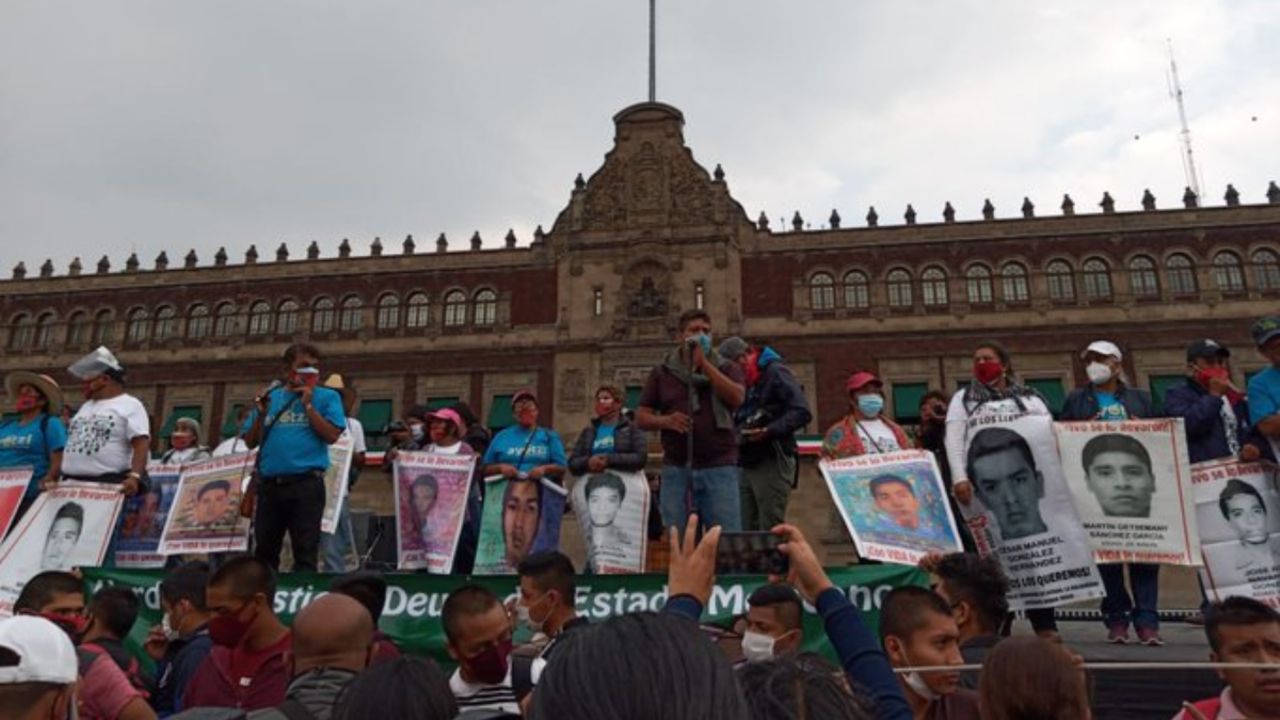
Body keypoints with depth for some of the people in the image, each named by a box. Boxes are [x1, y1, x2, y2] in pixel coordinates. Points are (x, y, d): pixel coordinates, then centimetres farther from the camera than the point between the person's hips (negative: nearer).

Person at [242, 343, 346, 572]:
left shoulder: (327, 397, 5)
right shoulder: (270, 397, 15)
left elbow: (331, 436, -7)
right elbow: (250, 442, 14)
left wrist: (307, 405, -8)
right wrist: (261, 415, -2)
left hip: (306, 483, -4)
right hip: (269, 484, 4)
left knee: (306, 551, -2)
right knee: (264, 550, 11)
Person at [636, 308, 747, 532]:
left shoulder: (727, 368, 11)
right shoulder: (662, 373, 12)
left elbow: (737, 398, -9)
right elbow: (641, 417, 10)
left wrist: (704, 364, -9)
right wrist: (665, 421, -11)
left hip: (719, 467, -1)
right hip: (676, 468, 1)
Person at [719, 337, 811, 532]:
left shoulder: (775, 372, -4)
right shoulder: (743, 381, 18)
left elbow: (802, 412, -15)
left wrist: (769, 431, -24)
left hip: (772, 463, -7)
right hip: (746, 464, 7)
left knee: (771, 533, -6)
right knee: (746, 530, 5)